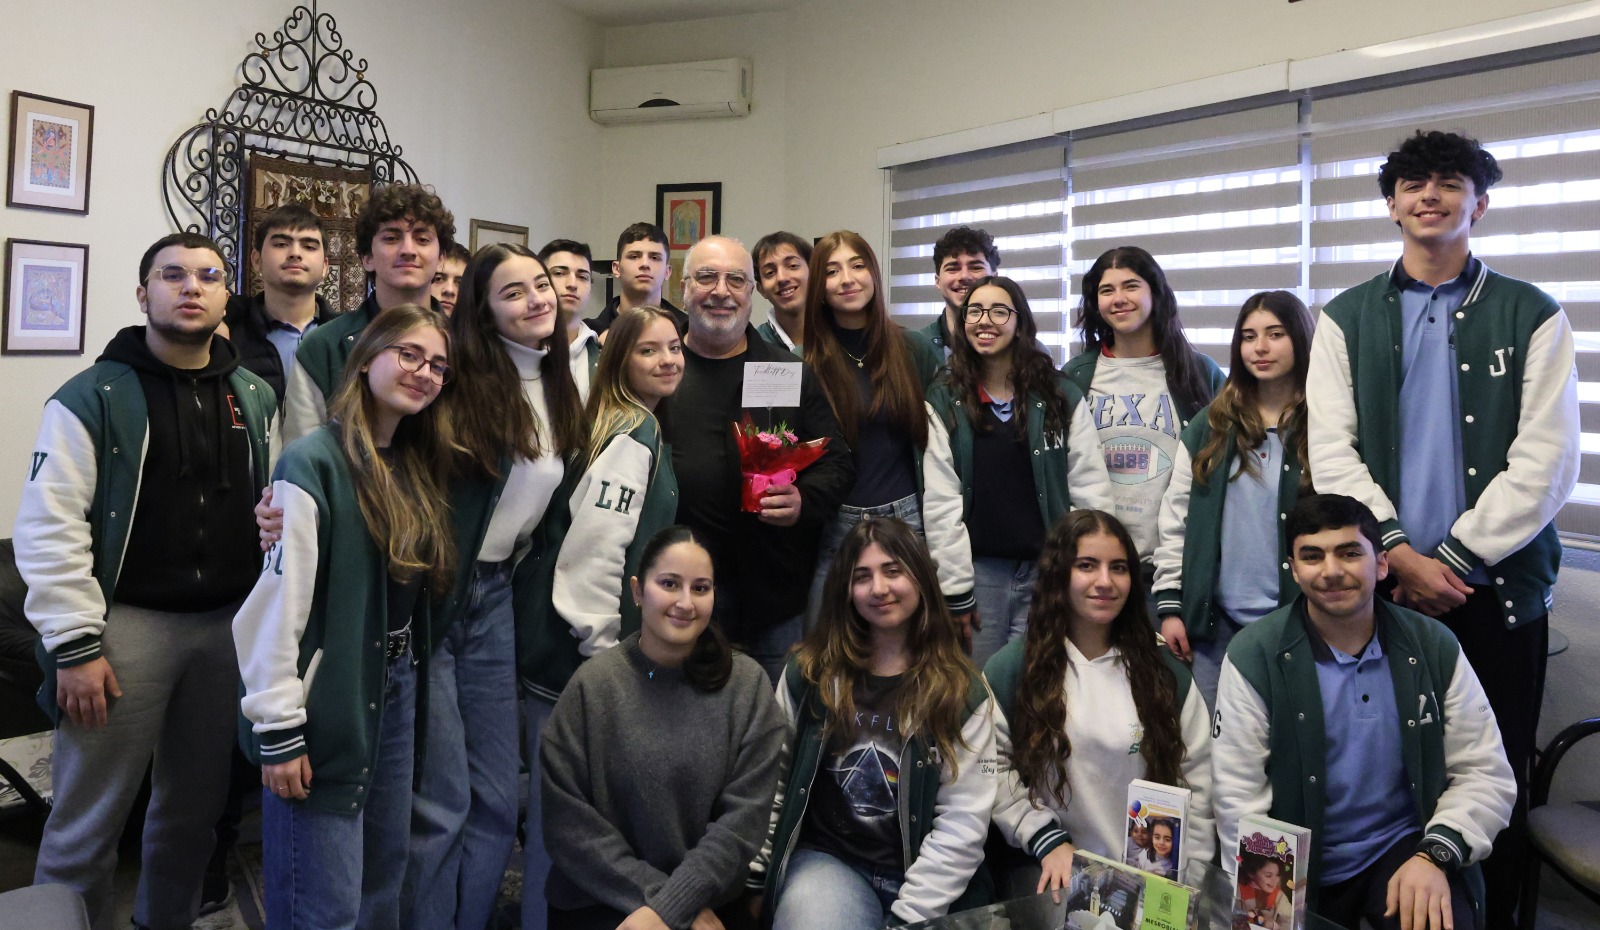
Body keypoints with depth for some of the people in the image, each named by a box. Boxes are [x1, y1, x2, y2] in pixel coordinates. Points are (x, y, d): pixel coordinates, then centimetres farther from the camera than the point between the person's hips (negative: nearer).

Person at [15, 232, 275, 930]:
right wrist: (74, 646, -13)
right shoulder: (93, 398, -4)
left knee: (196, 806, 16)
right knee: (87, 822, 3)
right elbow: (47, 529, -9)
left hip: (228, 625, 4)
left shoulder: (255, 399, 10)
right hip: (127, 623, -4)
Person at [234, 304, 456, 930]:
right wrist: (278, 728, -17)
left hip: (397, 690, 8)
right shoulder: (315, 462, -15)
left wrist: (408, 676, 10)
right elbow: (275, 602, -18)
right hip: (329, 701, -8)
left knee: (383, 880, 20)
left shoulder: (415, 468, 10)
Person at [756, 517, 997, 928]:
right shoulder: (807, 673, 3)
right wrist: (753, 877, 0)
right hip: (825, 859, 0)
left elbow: (963, 823, -5)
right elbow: (772, 782, 6)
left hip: (925, 878, 1)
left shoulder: (963, 690, -1)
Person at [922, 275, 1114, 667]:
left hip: (1048, 570, 0)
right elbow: (940, 503, -2)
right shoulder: (944, 401, 3)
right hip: (977, 569, 0)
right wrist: (955, 592, -7)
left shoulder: (1061, 396, 4)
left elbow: (1091, 492, 2)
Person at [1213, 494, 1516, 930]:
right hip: (1299, 872, 0)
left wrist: (1435, 854, -16)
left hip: (1406, 848, 1)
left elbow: (1485, 773, 0)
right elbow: (1239, 797, -11)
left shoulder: (1434, 647, -2)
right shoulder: (1253, 655, -10)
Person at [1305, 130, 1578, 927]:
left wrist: (1454, 557, -11)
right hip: (1379, 584, 1)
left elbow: (1545, 461, -4)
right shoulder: (1347, 318, 8)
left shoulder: (1532, 316, 5)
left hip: (1496, 587, 0)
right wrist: (1401, 554, -11)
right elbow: (1331, 453, -1)